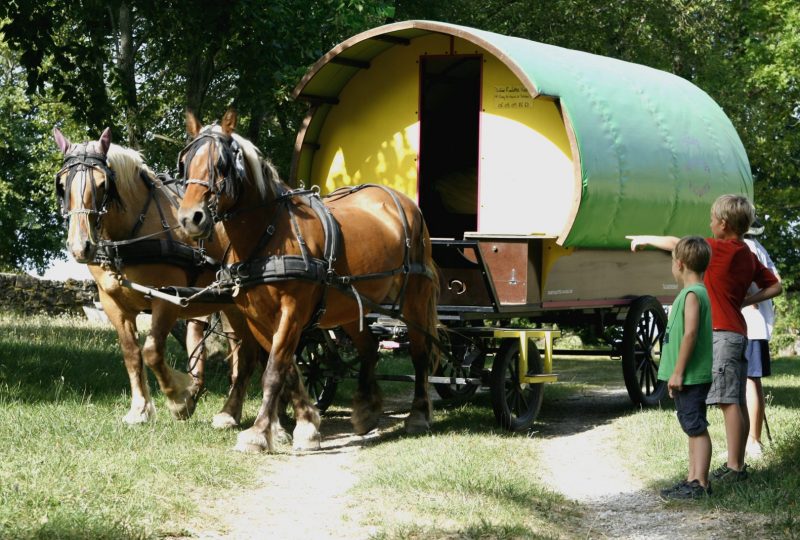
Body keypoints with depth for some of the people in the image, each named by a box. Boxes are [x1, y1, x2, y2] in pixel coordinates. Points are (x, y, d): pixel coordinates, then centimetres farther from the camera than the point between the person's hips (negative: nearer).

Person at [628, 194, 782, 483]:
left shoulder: (721, 249, -13)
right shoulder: (748, 256, 12)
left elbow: (675, 243, -6)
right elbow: (774, 287, 17)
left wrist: (645, 239, 9)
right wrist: (745, 300, 11)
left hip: (722, 334, -9)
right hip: (738, 333, 9)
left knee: (728, 401, -10)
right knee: (738, 402, 11)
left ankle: (733, 467, -12)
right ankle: (737, 464, 15)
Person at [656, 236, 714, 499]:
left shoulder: (692, 294, -16)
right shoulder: (696, 292, 15)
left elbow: (690, 333, -24)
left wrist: (678, 372, -22)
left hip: (691, 377, -10)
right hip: (689, 378, 10)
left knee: (696, 428, -7)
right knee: (693, 428, 13)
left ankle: (700, 484, -6)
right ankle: (693, 479, 19)